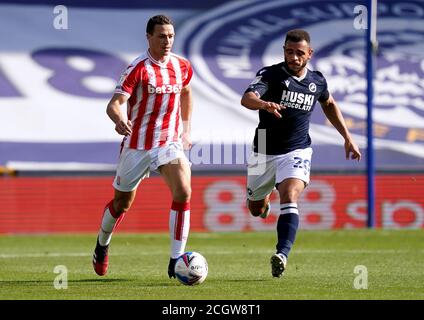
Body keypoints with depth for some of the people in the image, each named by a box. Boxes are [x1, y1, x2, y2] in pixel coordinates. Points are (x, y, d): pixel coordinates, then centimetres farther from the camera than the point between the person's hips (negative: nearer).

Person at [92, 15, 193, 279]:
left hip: (170, 142, 3)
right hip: (137, 145, -3)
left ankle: (176, 262, -18)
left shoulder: (182, 66, 2)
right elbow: (114, 104, -23)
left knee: (183, 192, -21)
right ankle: (102, 244, 43)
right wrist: (119, 120, -45)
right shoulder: (138, 69, -14)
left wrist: (186, 129, 19)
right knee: (123, 203, 12)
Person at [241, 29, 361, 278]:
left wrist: (348, 138, 21)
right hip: (264, 153, 0)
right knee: (255, 210, 17)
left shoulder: (317, 81, 1)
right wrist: (265, 104, -54)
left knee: (290, 199, -26)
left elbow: (329, 104, 24)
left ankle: (282, 254, -36)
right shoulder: (270, 75, -12)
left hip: (297, 152, 0)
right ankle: (265, 197, 55)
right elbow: (247, 98, -31)